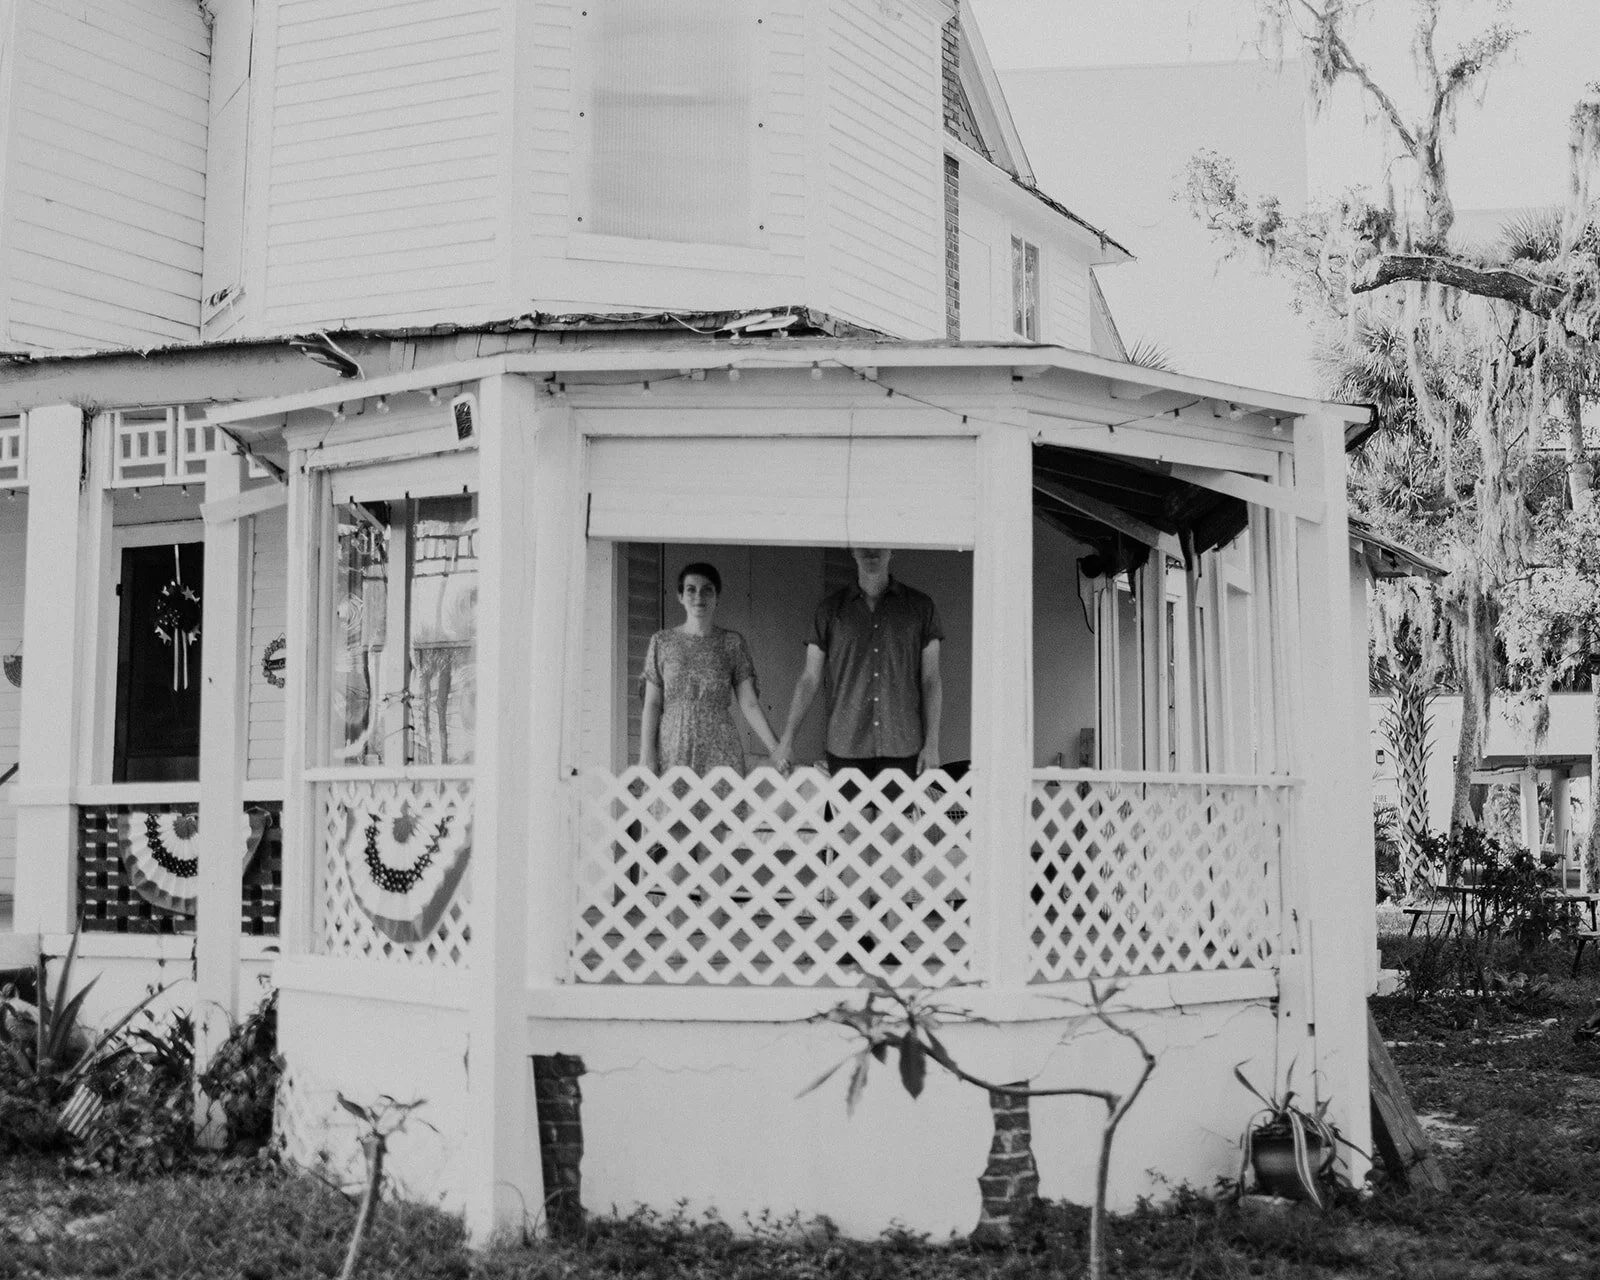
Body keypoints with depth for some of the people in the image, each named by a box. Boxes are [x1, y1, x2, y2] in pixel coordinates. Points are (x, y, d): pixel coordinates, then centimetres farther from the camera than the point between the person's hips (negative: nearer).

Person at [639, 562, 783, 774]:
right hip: (672, 748, 0)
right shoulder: (662, 642, 7)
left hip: (720, 751, 0)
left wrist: (775, 748, -7)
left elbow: (749, 704, 2)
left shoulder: (732, 643, 6)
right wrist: (646, 754, -3)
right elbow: (652, 704, 5)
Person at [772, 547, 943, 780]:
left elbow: (931, 681, 7)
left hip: (902, 751, 0)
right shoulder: (830, 609, 9)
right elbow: (809, 680, 8)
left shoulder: (920, 606, 8)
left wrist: (932, 744, 0)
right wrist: (786, 741, 1)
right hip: (844, 751, 1)